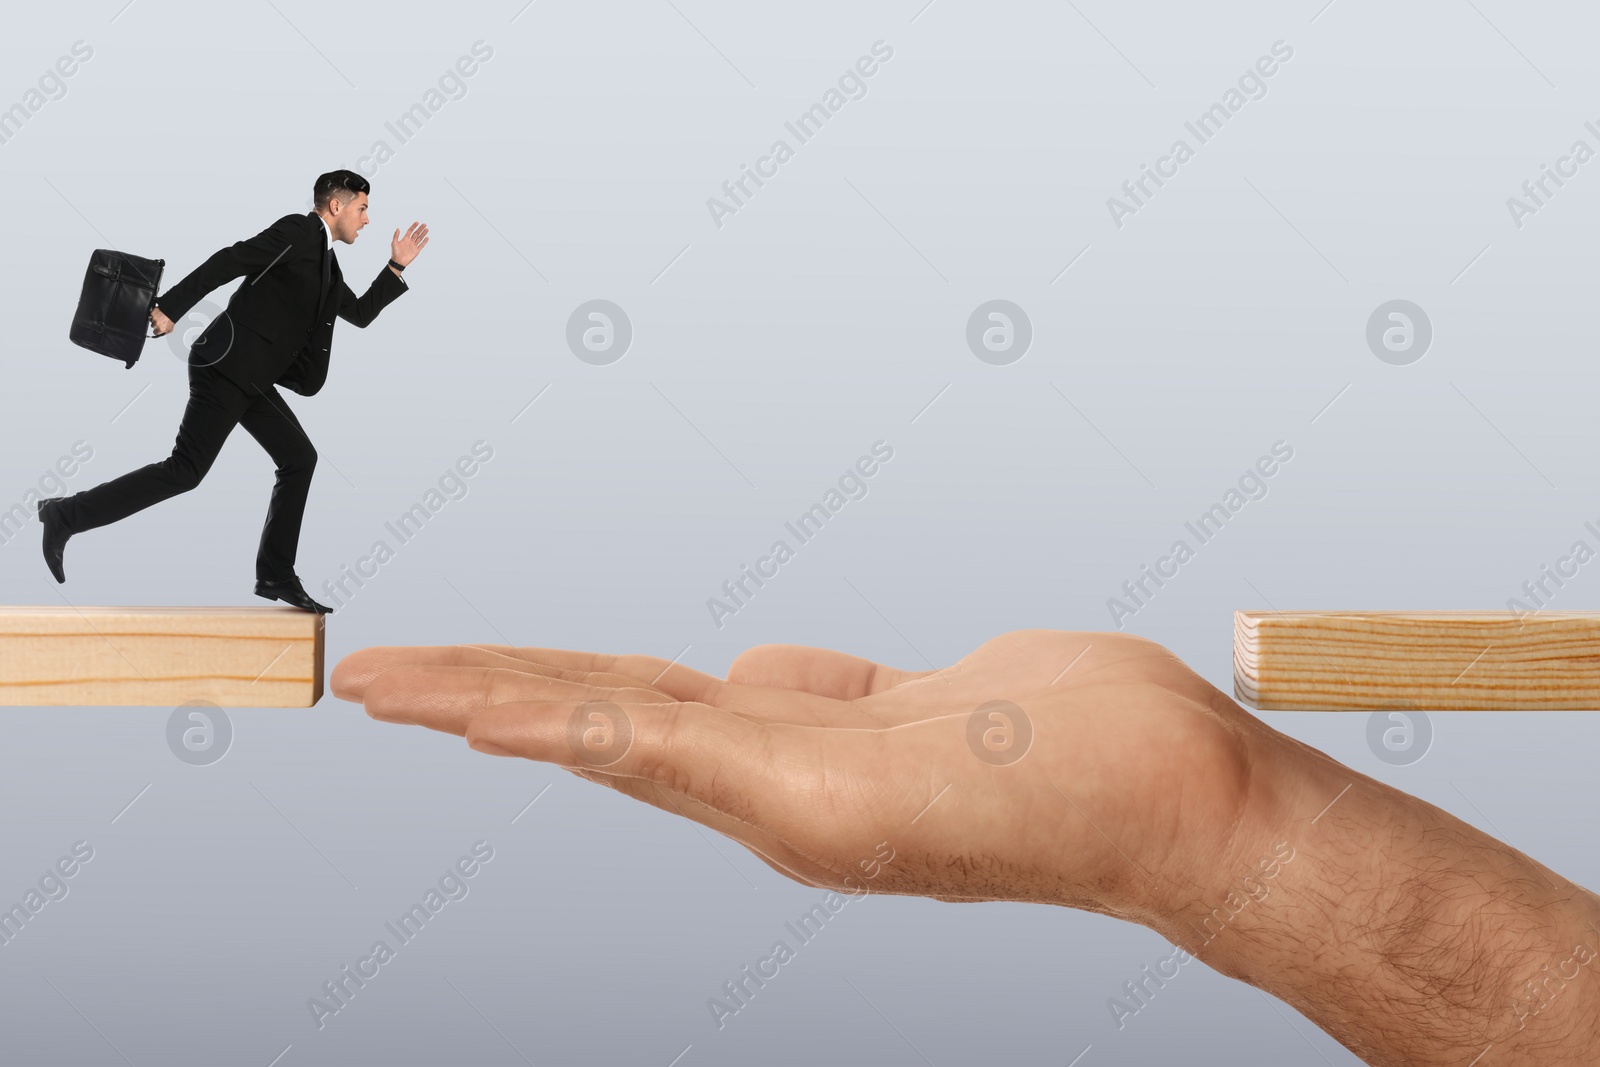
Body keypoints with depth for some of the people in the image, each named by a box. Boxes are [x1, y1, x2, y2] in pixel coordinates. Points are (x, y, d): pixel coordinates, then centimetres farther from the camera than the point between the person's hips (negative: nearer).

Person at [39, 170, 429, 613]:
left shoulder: (326, 263, 21)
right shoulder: (298, 231, -7)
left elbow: (360, 314, 30)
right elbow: (230, 261, -16)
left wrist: (396, 266, 23)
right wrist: (170, 307, -23)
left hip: (251, 378, 10)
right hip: (227, 364, -10)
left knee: (299, 458, 6)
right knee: (185, 470, -12)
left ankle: (276, 576, 8)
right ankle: (67, 514, -5)